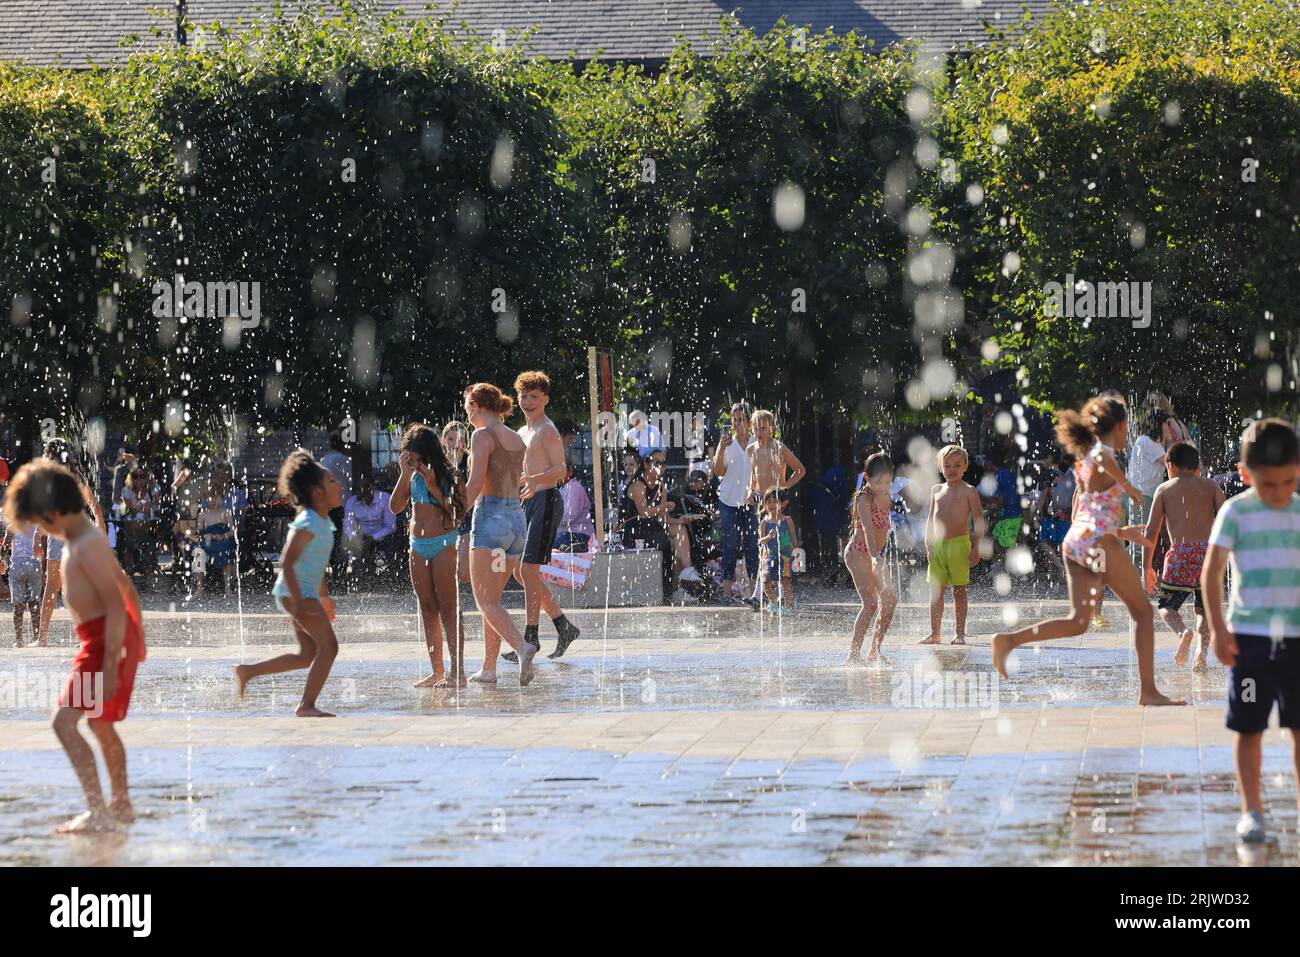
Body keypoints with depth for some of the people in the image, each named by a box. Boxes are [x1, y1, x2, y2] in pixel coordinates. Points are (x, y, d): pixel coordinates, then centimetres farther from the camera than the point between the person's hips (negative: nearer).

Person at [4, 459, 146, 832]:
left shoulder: (86, 545, -19)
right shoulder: (85, 537, 12)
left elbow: (115, 604, -24)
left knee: (64, 722, -16)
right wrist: (138, 638, 29)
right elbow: (126, 588, 21)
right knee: (100, 724, 24)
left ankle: (97, 811, -19)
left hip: (105, 638, -11)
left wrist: (110, 667, -27)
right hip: (111, 637, 11)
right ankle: (121, 806, 37)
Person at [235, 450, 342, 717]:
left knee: (307, 655, 13)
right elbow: (287, 563, -23)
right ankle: (307, 705, -14)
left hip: (304, 592, 10)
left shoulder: (324, 522, 13)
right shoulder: (307, 524, -17)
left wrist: (323, 595, 30)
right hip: (296, 592, -10)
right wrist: (298, 602, -28)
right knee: (328, 646, -14)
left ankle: (247, 672, 18)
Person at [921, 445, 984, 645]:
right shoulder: (937, 490, 13)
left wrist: (977, 547, -10)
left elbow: (978, 521, -4)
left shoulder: (969, 491, -1)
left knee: (959, 590, -1)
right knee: (936, 590, 5)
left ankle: (960, 634, 5)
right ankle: (934, 634, 11)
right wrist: (928, 544, 6)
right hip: (938, 545, 5)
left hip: (959, 543, -5)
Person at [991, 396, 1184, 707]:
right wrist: (1128, 487, -15)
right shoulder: (1104, 454, -5)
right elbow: (1103, 458, -31)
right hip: (1099, 541, -8)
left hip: (1073, 540, 8)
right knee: (1142, 611, 4)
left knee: (1078, 622, 2)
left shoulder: (1086, 460, 21)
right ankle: (1148, 690, 3)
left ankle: (1009, 640, -16)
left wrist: (1120, 531, 28)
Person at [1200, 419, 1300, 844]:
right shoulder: (1236, 513, -4)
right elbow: (1211, 572, -4)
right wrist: (1219, 629, -9)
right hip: (1249, 635, -2)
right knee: (1249, 728, 2)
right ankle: (1251, 811, 9)